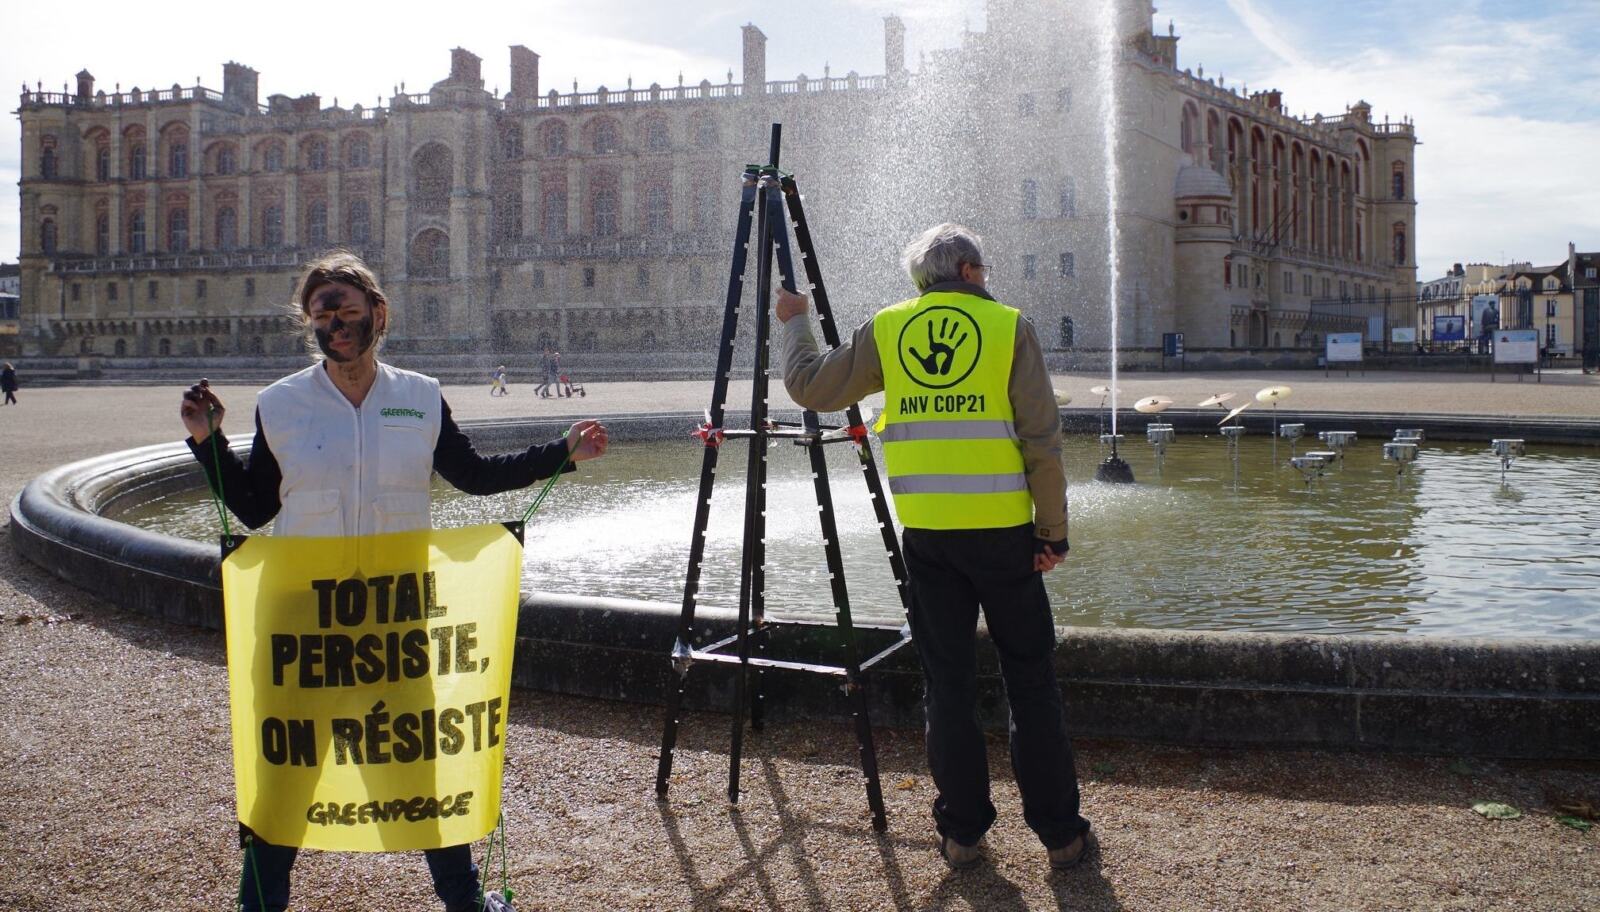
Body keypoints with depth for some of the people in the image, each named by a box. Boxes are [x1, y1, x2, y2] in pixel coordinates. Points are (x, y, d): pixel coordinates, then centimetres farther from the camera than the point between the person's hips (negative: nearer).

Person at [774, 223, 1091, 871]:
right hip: (1002, 528, -2)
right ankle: (1059, 832, 13)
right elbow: (1042, 441, -4)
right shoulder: (1009, 327, 0)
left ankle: (962, 831, 15)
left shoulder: (885, 329, 6)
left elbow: (809, 386, 12)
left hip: (926, 533, 2)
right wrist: (1053, 531, 2)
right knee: (1031, 682, 7)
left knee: (947, 683, 10)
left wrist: (794, 324, 28)